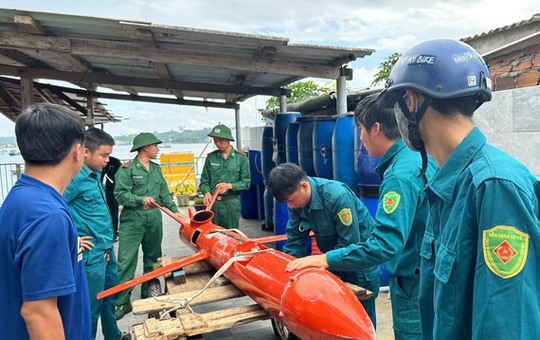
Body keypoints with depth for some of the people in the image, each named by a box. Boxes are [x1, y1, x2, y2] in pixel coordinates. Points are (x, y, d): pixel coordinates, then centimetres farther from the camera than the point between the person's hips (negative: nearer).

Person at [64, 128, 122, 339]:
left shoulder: (96, 174, 8)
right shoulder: (74, 178, -19)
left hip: (107, 250, 9)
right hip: (91, 253, -9)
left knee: (110, 296, 23)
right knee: (91, 306, 6)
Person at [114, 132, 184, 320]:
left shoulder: (156, 169, 15)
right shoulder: (126, 169, -6)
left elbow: (164, 193, 18)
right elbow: (120, 194, -13)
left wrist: (174, 210, 11)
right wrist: (141, 200, -24)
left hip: (154, 220, 7)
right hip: (132, 221, -6)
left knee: (153, 259, 13)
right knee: (126, 261, -6)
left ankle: (148, 296, 27)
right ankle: (122, 302, 3)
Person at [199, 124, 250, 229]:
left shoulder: (241, 158, 0)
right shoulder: (211, 157, 5)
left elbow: (246, 183, 0)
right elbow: (204, 181, 8)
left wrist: (230, 185, -14)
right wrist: (206, 192, -11)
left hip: (231, 204, -1)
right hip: (212, 203, 2)